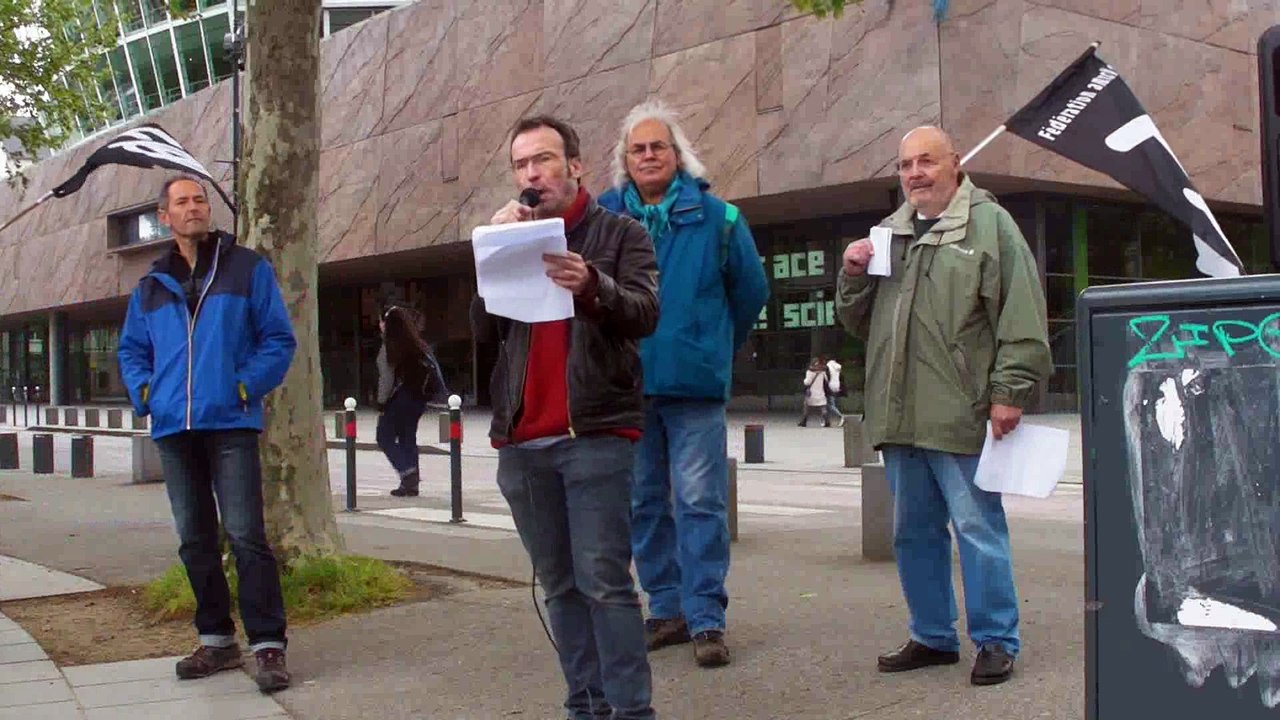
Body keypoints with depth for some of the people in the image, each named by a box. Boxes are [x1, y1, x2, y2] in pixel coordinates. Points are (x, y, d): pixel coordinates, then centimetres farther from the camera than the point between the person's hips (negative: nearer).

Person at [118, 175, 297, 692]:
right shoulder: (151, 286, 15)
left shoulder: (247, 268, 3)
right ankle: (216, 639, 21)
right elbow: (132, 350, 22)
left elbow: (278, 338, 1)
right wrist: (144, 393, 4)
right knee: (195, 539, 10)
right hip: (173, 429, 5)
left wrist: (247, 386, -11)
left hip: (230, 423, -5)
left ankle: (268, 644, -6)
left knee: (244, 535, -10)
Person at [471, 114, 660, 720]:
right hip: (521, 440, 5)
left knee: (604, 580, -9)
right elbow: (483, 330, 7)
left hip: (596, 432, -4)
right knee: (559, 585, 9)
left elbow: (644, 314, -10)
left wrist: (593, 286, -29)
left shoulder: (621, 234, 4)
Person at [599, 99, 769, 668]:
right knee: (644, 503, 10)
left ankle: (706, 618, 3)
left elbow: (751, 290, 9)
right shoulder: (603, 215, 4)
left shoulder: (714, 215, 1)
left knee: (699, 502, -3)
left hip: (694, 382, -3)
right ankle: (666, 609, 23)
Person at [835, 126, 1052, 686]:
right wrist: (853, 277, 4)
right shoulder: (889, 233, 18)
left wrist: (1009, 390, -13)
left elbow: (1021, 318, -7)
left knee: (978, 530, -1)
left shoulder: (989, 224, -1)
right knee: (913, 533, 13)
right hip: (899, 418, 7)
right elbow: (858, 322, 23)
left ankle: (996, 641, 10)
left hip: (962, 416, -6)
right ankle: (933, 636, 25)